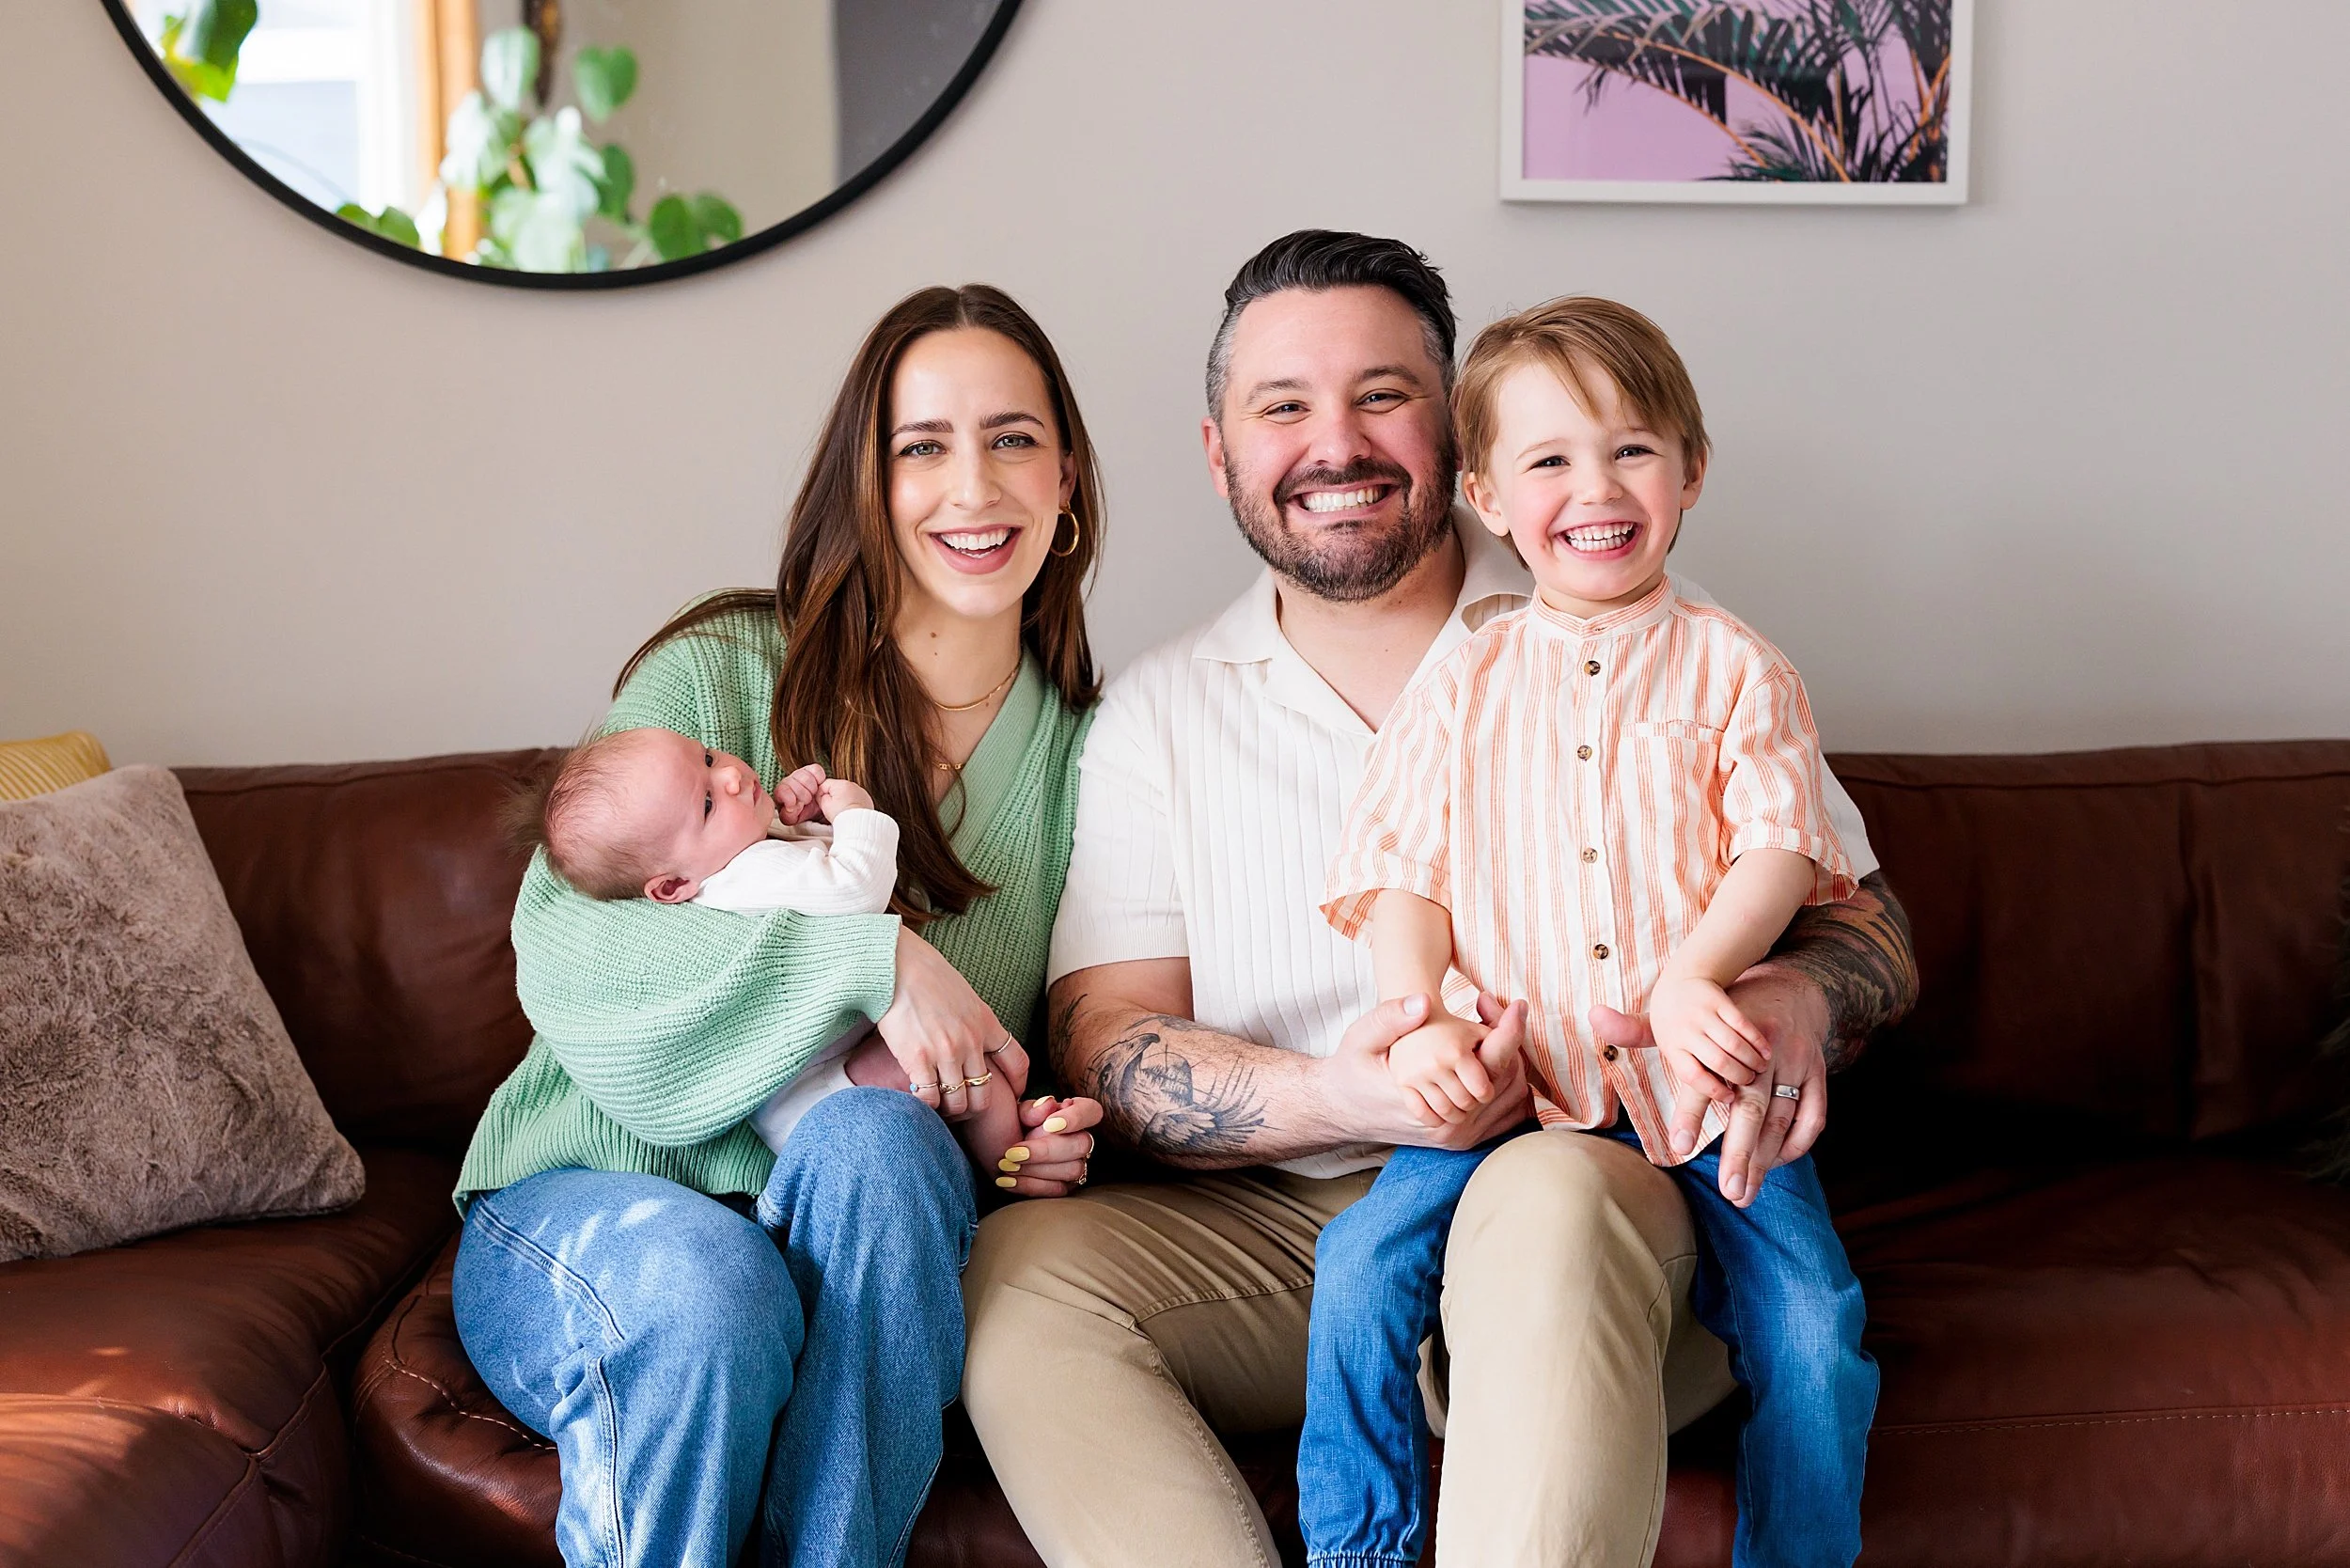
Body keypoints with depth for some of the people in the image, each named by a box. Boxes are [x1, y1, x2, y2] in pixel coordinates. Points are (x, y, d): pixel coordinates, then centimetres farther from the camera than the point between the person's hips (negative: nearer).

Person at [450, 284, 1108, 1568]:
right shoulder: (722, 672, -6)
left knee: (871, 1138, -32)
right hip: (585, 1201, -2)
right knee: (711, 1283, -36)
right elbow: (560, 950, -17)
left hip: (860, 1226, 3)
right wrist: (866, 952, -27)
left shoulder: (1082, 747, 5)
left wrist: (1049, 1130, -10)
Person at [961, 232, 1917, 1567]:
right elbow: (1106, 1040, 0)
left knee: (1550, 1199, -36)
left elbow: (1864, 918, 7)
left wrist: (1797, 1000, -19)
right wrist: (1333, 1098, -21)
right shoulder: (1159, 710, 10)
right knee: (1017, 1266, -24)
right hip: (1277, 1229, 3)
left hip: (1599, 1174, -2)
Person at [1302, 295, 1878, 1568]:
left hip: (1700, 1080, 0)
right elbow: (1407, 878, 7)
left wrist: (1694, 977, -21)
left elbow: (1781, 847, -2)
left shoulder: (1733, 669, 8)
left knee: (1811, 1328, -15)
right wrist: (1417, 1022, -12)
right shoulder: (1461, 688, 11)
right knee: (1365, 1263, -17)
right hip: (1511, 1084, 1)